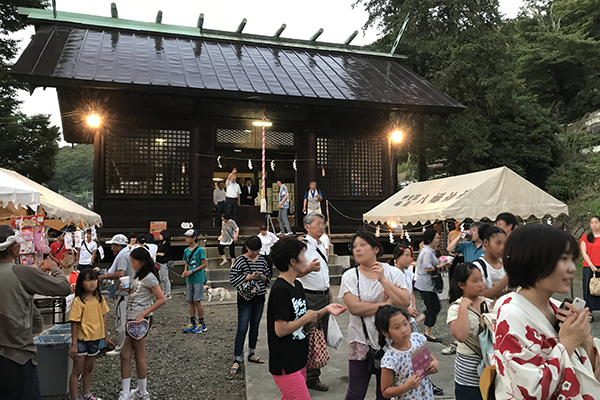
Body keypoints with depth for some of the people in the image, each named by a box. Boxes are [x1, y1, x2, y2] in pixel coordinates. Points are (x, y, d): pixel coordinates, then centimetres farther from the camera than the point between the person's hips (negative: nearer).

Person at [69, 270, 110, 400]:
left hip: (95, 339, 6)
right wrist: (74, 344, -13)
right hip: (81, 340, -6)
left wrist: (106, 335, 12)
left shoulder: (99, 298, 0)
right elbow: (74, 323, -14)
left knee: (89, 369, 20)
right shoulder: (78, 301, -16)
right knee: (77, 370, 4)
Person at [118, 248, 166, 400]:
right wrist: (128, 289, 4)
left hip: (141, 320, -9)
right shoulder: (139, 277, 14)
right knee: (125, 355, 9)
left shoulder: (149, 277, -14)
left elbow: (162, 299, -19)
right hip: (132, 319, 9)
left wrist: (143, 314, -21)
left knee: (139, 357, 3)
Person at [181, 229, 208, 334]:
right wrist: (185, 271, -2)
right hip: (189, 280, 6)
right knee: (190, 301, 10)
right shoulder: (186, 250, 10)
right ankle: (192, 323, 20)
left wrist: (192, 271, -15)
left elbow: (205, 264, -11)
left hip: (198, 279, -6)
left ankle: (202, 324, 7)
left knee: (197, 301, -3)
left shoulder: (199, 250, -10)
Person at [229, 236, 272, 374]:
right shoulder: (240, 260, -9)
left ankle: (252, 354, 29)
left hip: (259, 297, 5)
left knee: (255, 326, 15)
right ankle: (237, 359, 2)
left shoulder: (262, 260, 5)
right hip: (245, 298, -5)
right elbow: (233, 278, -13)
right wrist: (249, 277, -22)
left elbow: (269, 277, 11)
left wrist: (263, 277, -11)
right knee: (242, 328, -6)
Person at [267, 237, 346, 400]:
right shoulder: (280, 290, -21)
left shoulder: (297, 285, 9)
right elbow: (280, 330, -24)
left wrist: (325, 310, 0)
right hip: (286, 366, -9)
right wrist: (307, 318, -13)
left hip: (298, 360, 9)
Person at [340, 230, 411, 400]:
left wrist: (382, 279, -17)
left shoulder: (393, 273, 0)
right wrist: (387, 303, -12)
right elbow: (354, 307, -17)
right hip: (361, 341, -1)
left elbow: (405, 302, -13)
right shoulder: (350, 276, -4)